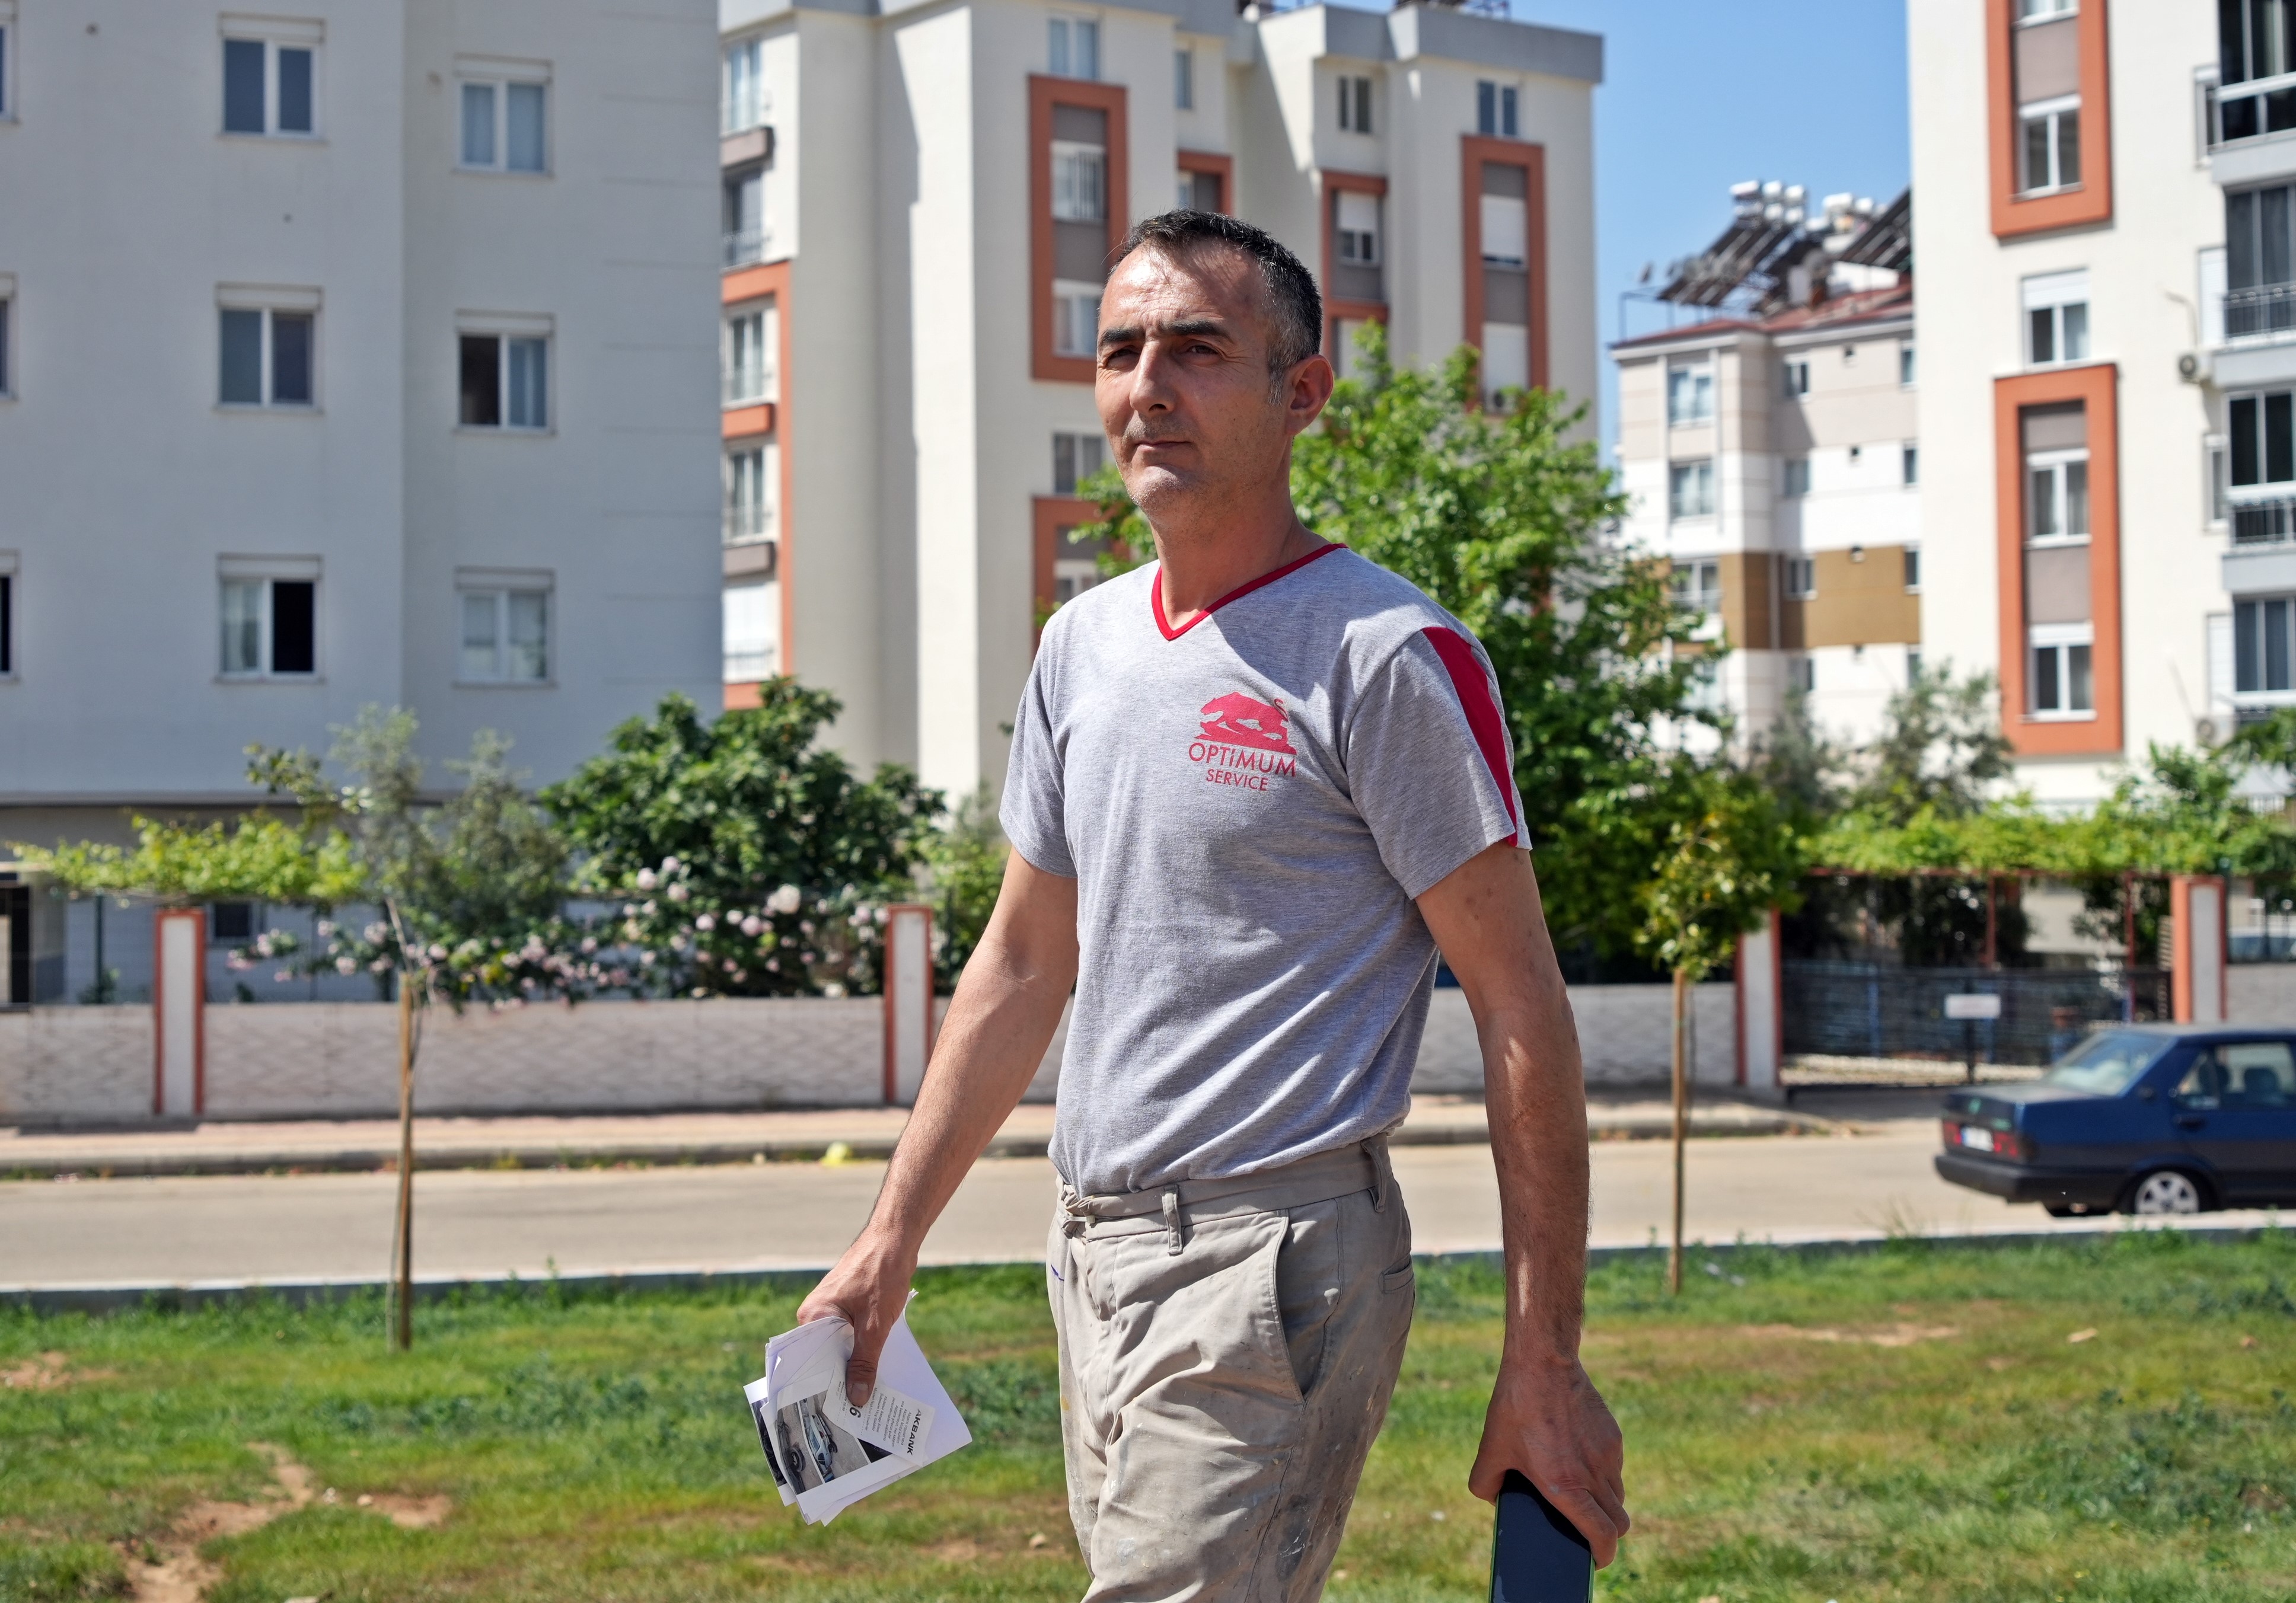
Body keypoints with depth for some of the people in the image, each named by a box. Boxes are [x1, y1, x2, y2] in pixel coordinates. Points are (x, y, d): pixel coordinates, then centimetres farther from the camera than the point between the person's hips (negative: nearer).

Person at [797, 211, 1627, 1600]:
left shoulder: (1388, 656, -9)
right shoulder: (1084, 644, 14)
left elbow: (1523, 1018, -10)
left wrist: (1546, 1367, -13)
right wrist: (892, 1244, 18)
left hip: (1273, 1264, -7)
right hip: (1094, 1256, 8)